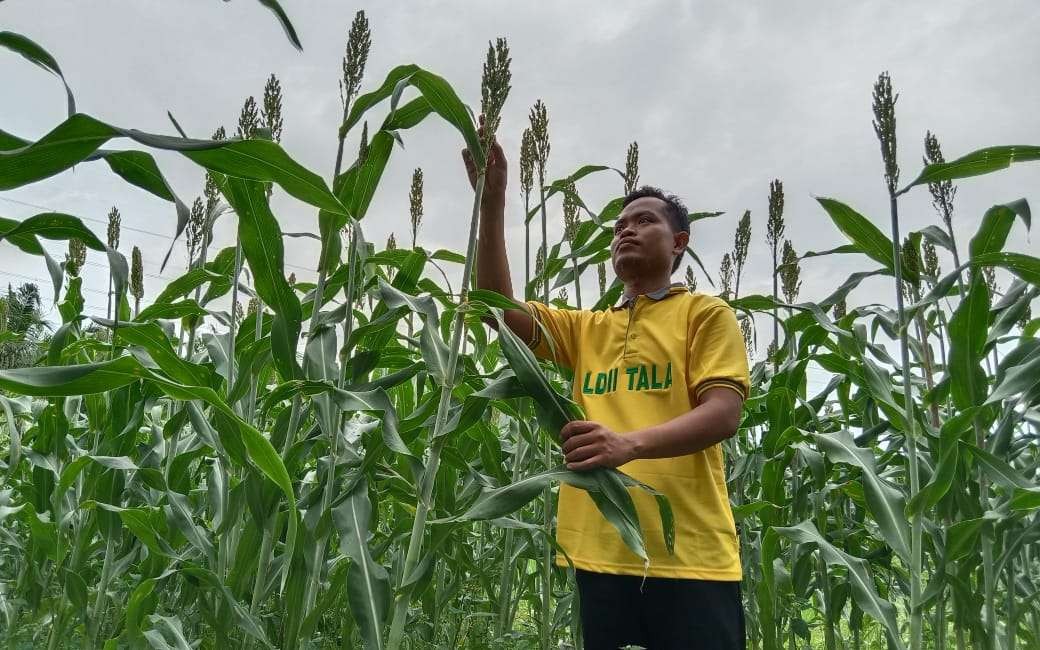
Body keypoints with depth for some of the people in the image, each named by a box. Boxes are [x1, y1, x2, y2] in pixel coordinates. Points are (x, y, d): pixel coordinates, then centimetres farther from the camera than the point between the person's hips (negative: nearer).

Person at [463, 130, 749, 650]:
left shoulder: (706, 314, 5)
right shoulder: (586, 328, 18)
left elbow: (723, 414, -9)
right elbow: (499, 306, 6)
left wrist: (630, 443, -26)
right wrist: (491, 201, -2)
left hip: (689, 556, -4)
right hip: (601, 551, 4)